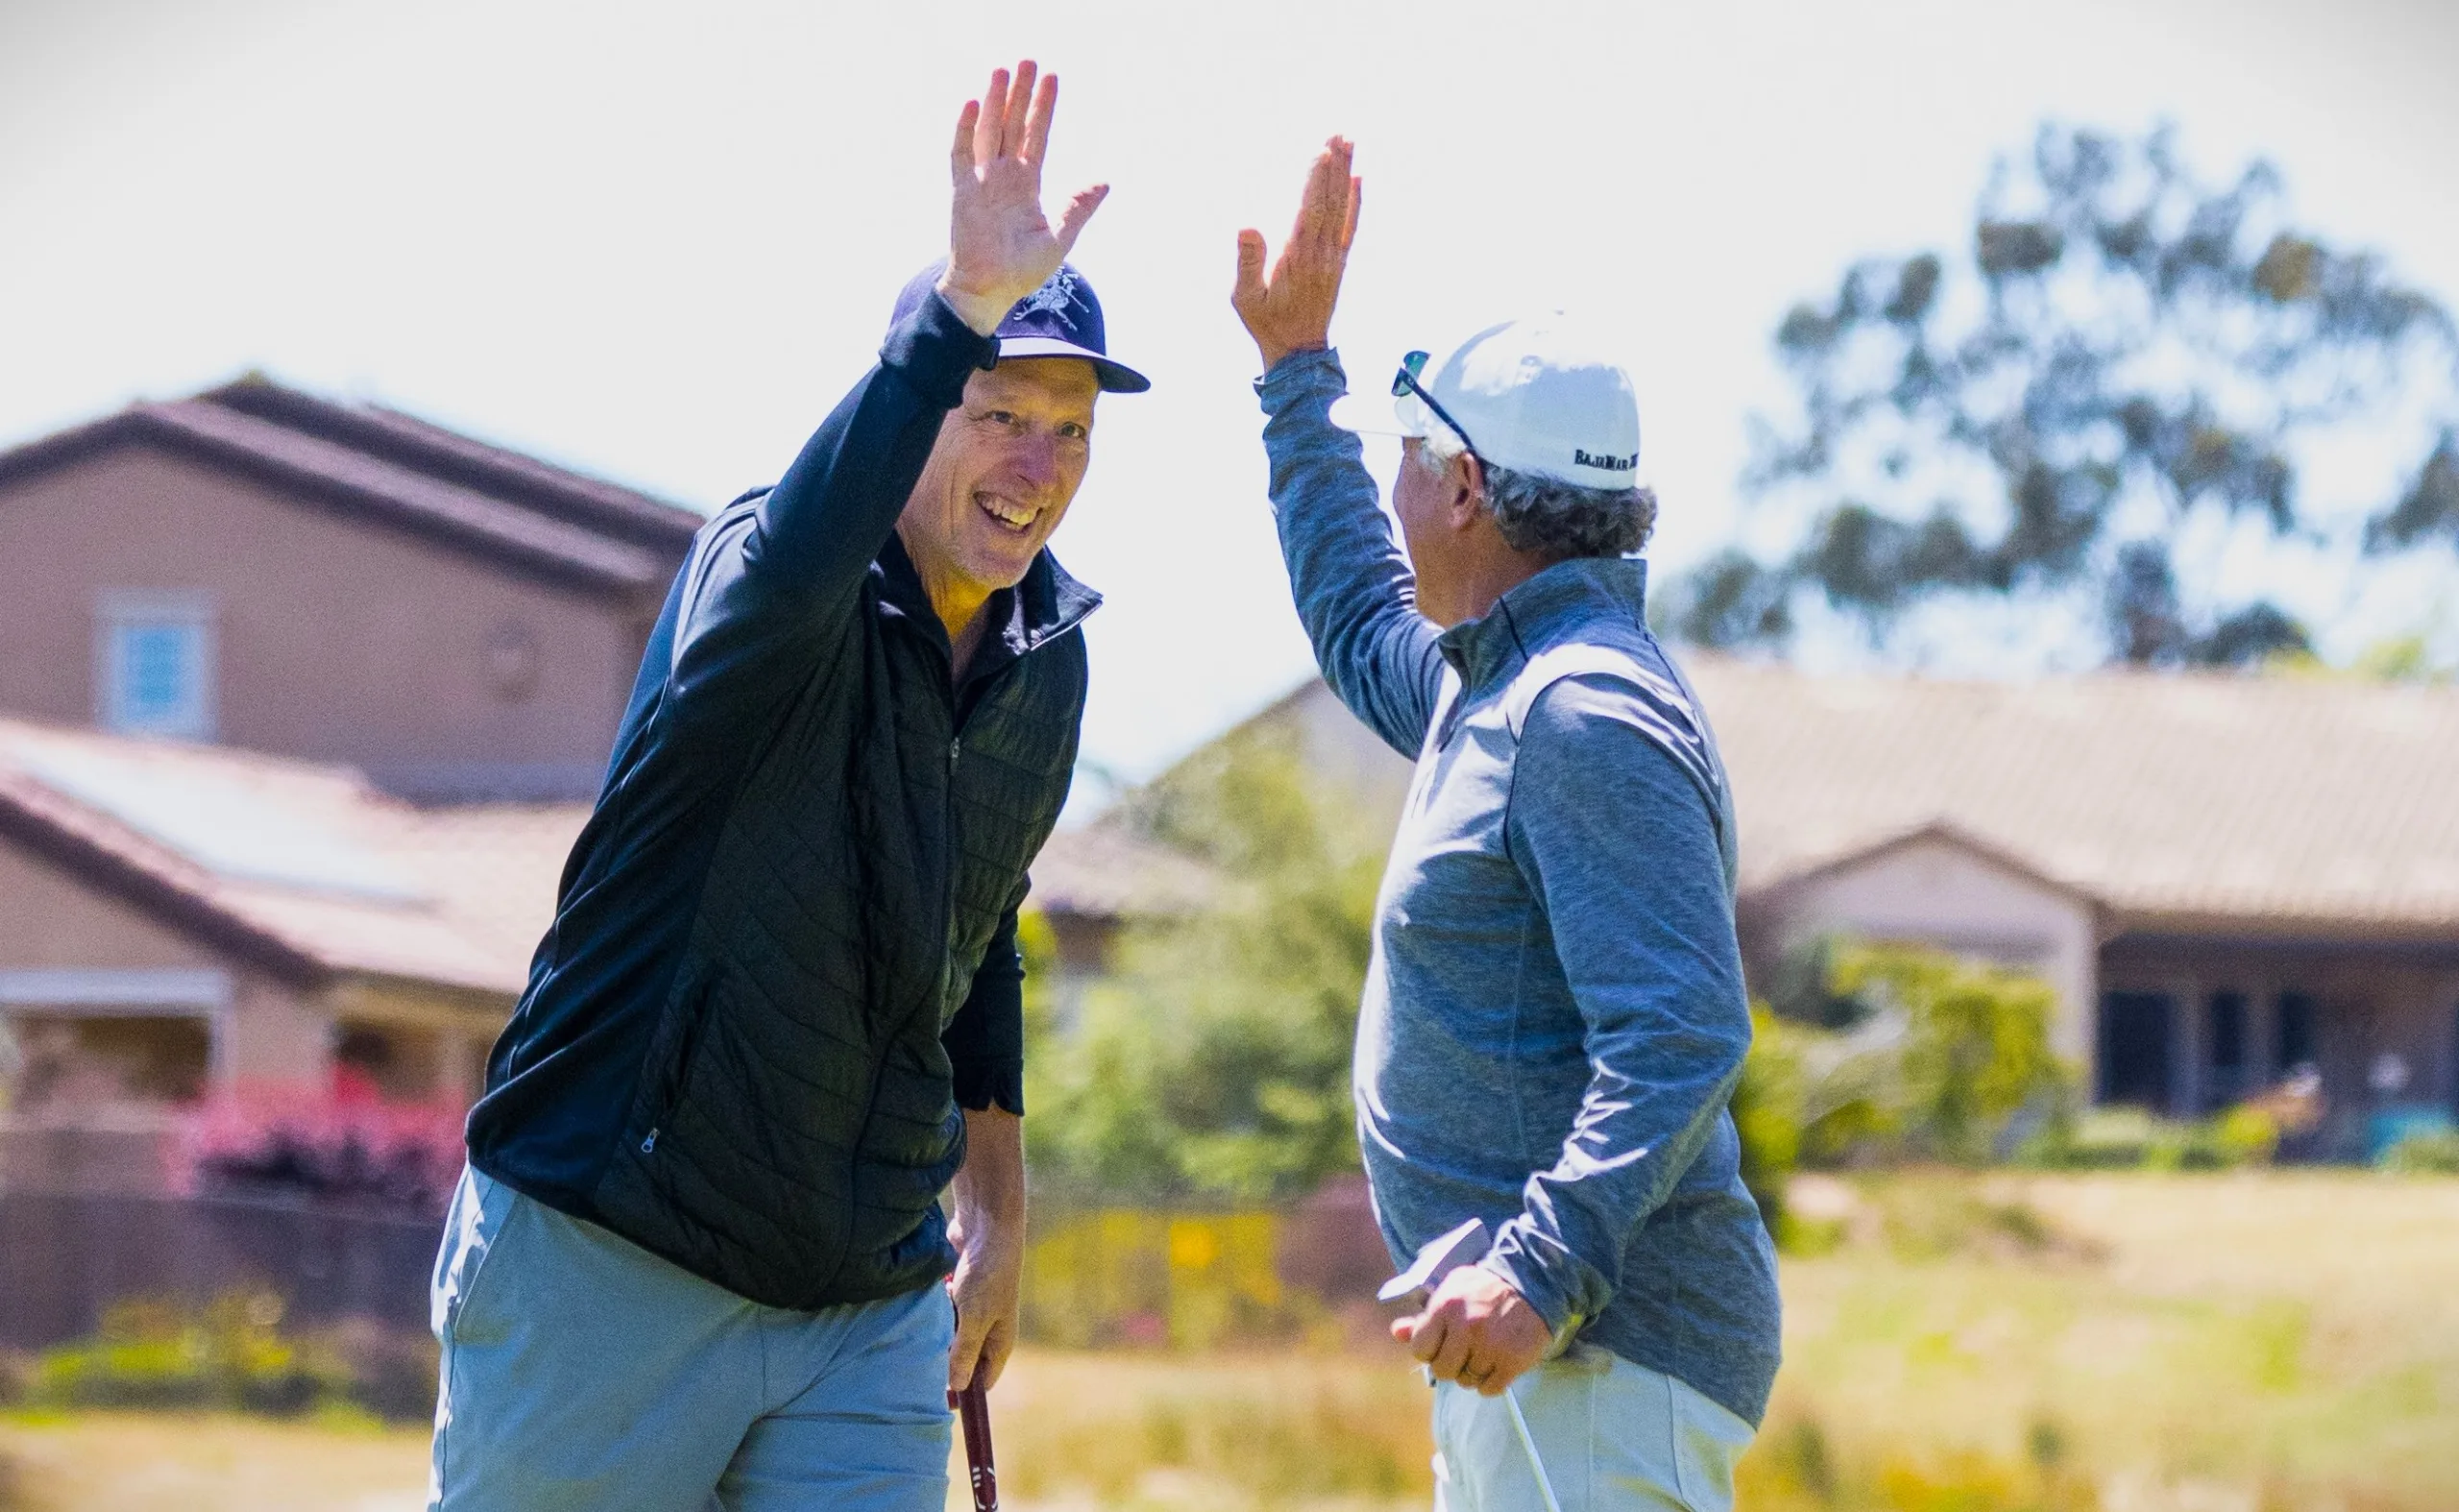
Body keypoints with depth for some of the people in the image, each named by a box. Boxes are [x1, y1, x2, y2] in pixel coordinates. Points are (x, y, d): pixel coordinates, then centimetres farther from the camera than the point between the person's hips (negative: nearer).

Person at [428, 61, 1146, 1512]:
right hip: (604, 1275, -5)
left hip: (871, 1310, 6)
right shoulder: (759, 574, -14)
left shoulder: (1050, 658, 7)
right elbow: (794, 567, -41)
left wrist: (997, 1211, 25)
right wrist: (961, 307, -53)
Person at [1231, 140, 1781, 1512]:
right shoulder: (1501, 687, 17)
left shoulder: (1589, 718, -16)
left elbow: (1683, 1035, -25)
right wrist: (1298, 369, 40)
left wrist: (1546, 1273, -33)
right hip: (1527, 1348, 11)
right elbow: (1362, 625, 41)